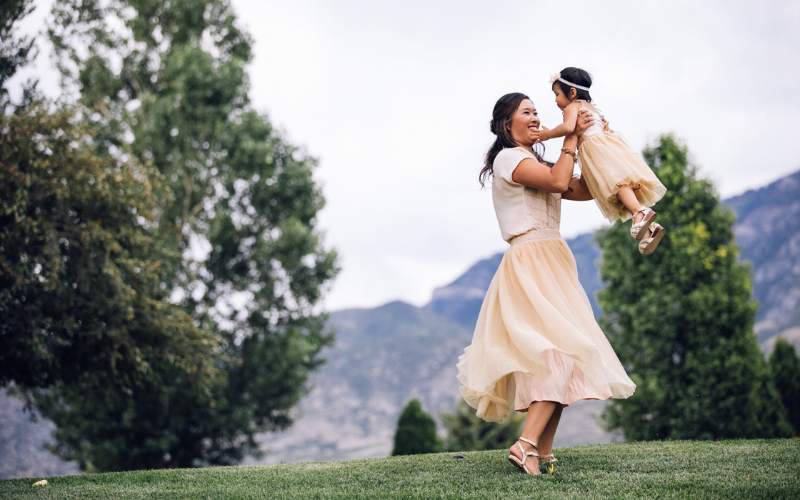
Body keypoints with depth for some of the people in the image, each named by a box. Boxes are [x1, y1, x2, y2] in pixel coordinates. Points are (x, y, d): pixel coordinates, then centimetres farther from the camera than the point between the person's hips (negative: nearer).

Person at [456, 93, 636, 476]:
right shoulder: (508, 158, -4)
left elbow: (584, 191, 18)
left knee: (556, 356, 6)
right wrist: (572, 138, -4)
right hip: (531, 261, -10)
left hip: (551, 263, 10)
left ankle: (543, 451, 7)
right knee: (561, 348, -21)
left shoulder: (535, 163, 25)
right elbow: (558, 182, -17)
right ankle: (527, 444, -28)